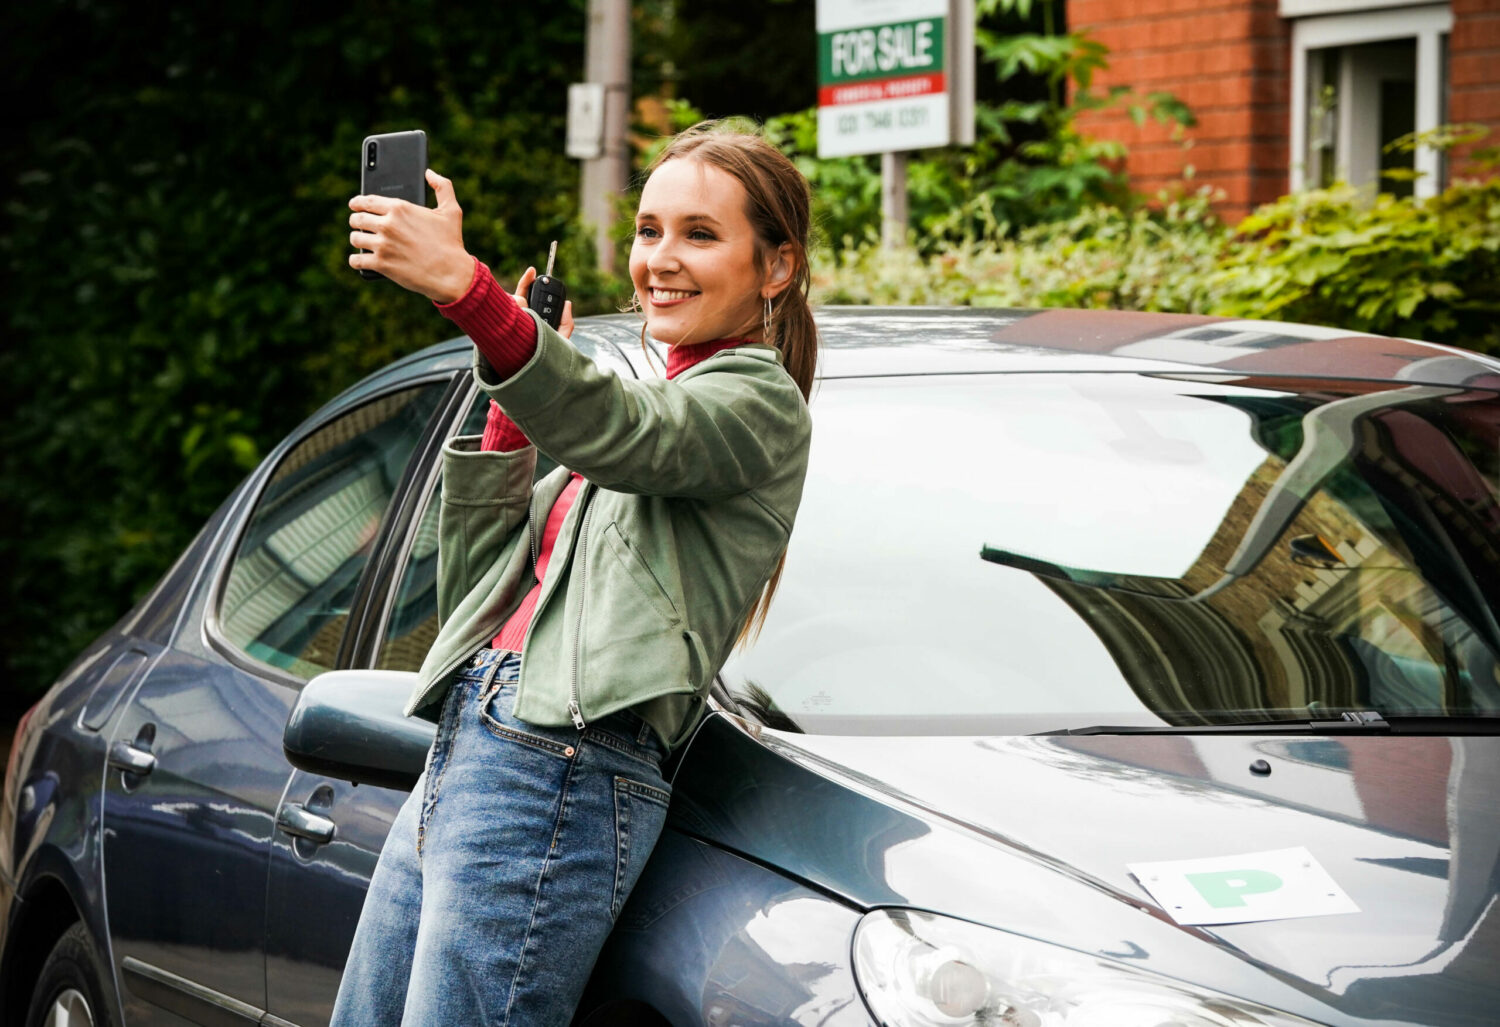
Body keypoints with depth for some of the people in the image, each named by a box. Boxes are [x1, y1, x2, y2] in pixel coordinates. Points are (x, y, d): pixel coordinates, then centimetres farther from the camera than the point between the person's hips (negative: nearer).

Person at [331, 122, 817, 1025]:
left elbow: (620, 435, -25)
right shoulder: (650, 395, 26)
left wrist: (466, 287, -37)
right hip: (459, 758, 9)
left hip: (557, 779, -9)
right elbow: (475, 590, 20)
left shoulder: (762, 405, 0)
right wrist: (509, 412, 8)